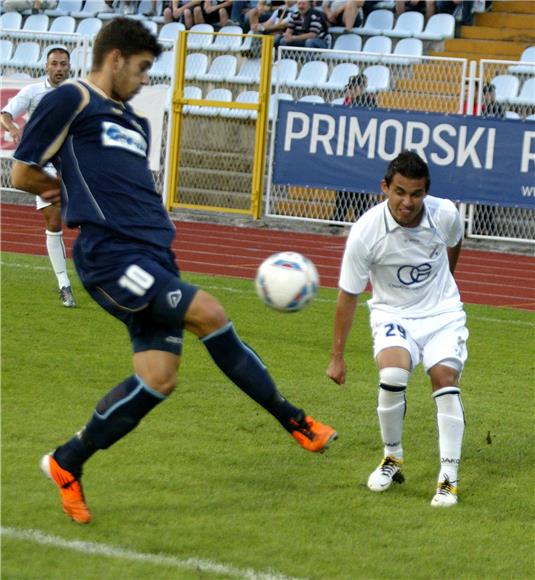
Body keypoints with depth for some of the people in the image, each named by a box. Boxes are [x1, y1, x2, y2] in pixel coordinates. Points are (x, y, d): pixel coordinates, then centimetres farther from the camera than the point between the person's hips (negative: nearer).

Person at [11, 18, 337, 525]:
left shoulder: (133, 123, 25)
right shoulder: (71, 101, 0)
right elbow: (22, 174, 1)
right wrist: (74, 190, 13)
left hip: (153, 256, 9)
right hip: (110, 255, -9)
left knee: (158, 378, -2)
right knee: (207, 314, -21)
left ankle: (67, 464, 13)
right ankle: (291, 419, -8)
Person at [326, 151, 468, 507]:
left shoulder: (445, 214, -16)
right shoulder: (365, 232, -22)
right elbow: (348, 295, -11)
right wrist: (337, 356, -7)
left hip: (442, 311, 2)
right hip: (393, 314, -2)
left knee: (446, 378, -21)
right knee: (392, 375, -28)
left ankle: (449, 479, -14)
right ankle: (392, 458, -2)